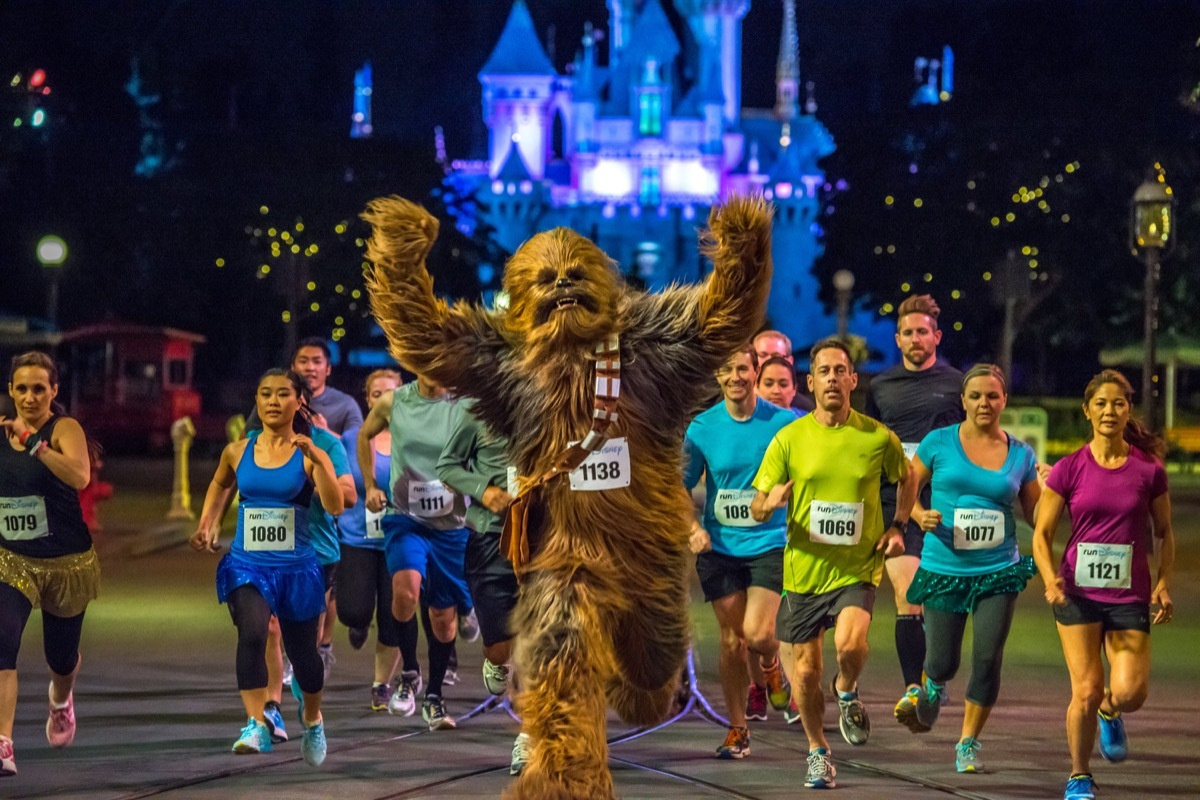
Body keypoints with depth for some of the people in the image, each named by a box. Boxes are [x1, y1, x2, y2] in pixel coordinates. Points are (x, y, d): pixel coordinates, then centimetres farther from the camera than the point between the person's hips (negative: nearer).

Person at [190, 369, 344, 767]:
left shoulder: (310, 455, -5)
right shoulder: (238, 451, 3)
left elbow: (335, 506, -19)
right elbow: (219, 485, 25)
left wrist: (316, 458, -28)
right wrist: (207, 524, 12)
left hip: (296, 568, 0)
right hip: (247, 565, 0)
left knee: (303, 654, 14)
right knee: (252, 632, -28)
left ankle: (312, 720, 44)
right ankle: (257, 726, -30)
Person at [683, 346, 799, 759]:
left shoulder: (783, 423, -5)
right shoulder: (702, 427, -1)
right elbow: (680, 485, 5)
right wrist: (692, 528, -9)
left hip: (769, 543, -2)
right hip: (719, 547, 2)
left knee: (757, 633, -16)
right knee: (731, 639, 3)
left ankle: (769, 668, 21)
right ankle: (737, 729, 16)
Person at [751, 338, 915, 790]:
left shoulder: (878, 437, -2)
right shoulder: (789, 439, -2)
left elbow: (907, 479, 18)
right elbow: (757, 510, 0)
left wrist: (897, 526, 4)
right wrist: (770, 502, -23)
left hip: (859, 567, -1)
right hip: (804, 569, 1)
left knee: (851, 642, -26)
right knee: (806, 669, 6)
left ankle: (847, 692, 9)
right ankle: (818, 752, 30)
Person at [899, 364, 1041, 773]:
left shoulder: (1020, 455, 4)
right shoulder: (939, 443, -1)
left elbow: (1036, 516, 9)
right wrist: (921, 515, -14)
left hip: (998, 572, 1)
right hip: (944, 570, -1)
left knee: (987, 660, -7)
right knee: (943, 663, 2)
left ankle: (968, 743, 12)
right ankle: (933, 687, 41)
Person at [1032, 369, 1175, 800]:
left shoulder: (1149, 469, 0)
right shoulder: (1069, 469, -1)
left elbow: (1165, 532, 12)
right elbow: (1042, 534, 2)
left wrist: (1163, 584, -2)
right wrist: (1050, 579, -15)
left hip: (1130, 595, 1)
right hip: (1077, 592, 0)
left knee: (1130, 692, -13)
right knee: (1086, 691, -8)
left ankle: (1109, 714, 25)